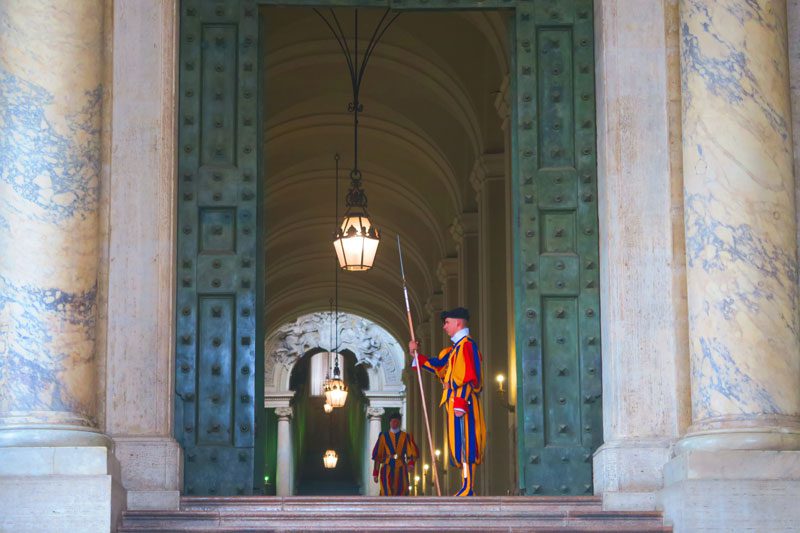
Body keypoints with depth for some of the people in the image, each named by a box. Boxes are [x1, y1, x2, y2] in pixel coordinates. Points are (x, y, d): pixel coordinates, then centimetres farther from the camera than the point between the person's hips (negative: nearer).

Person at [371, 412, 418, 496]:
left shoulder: (406, 436, 10)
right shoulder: (383, 436, 8)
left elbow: (412, 451, -3)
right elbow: (377, 454, 7)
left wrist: (411, 463, -24)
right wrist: (375, 472, 2)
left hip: (401, 470, 1)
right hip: (387, 469, -1)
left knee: (401, 494, 0)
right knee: (387, 493, -10)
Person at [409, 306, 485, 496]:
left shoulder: (467, 344, -10)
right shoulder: (456, 347, 22)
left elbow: (468, 377, -18)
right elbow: (438, 365, 28)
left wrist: (460, 402, -24)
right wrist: (417, 355, 19)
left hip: (463, 402, -10)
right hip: (456, 402, 10)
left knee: (464, 443, -12)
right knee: (460, 444, 9)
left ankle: (468, 488, -14)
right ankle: (467, 487, 10)